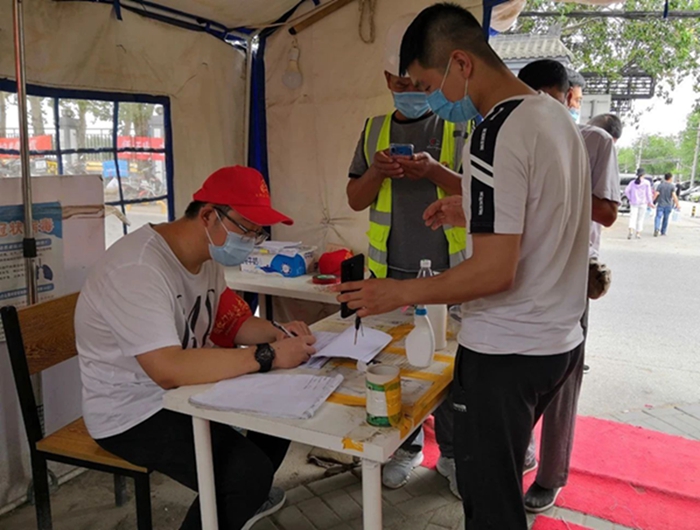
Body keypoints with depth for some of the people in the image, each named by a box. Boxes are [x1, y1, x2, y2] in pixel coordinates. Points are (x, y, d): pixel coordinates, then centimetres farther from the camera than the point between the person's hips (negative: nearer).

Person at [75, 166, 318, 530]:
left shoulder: (209, 255, 0)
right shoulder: (137, 269, -29)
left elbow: (226, 323, 7)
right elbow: (169, 370, -38)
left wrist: (277, 334, -13)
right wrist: (267, 356, -35)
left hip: (184, 388, 9)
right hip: (133, 412, -9)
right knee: (248, 471, -25)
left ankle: (245, 498, 29)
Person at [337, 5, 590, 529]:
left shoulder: (495, 135, -21)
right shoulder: (556, 114, 7)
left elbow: (495, 272, -25)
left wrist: (399, 293, -15)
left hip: (505, 353, -9)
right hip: (560, 341, 9)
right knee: (503, 476, 25)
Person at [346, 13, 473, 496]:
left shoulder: (459, 127, 1)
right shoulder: (375, 129, 9)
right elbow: (355, 199, 8)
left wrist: (436, 171, -23)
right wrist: (376, 172, -12)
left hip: (447, 271, -2)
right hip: (391, 270, 2)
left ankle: (453, 453, 24)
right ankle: (406, 445, 28)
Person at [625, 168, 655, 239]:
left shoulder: (633, 182, 3)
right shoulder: (646, 182, -4)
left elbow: (626, 191, -2)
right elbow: (648, 193, -5)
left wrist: (630, 198, 6)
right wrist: (650, 202, 1)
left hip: (634, 203, 1)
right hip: (643, 203, -1)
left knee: (633, 217, -3)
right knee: (640, 218, 9)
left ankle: (631, 230, -26)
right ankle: (638, 233, 11)